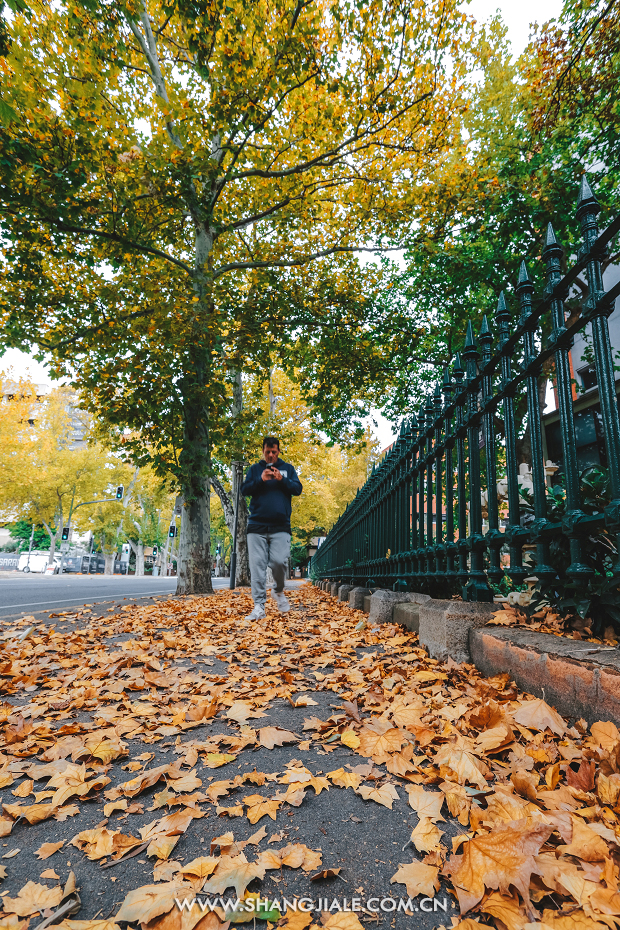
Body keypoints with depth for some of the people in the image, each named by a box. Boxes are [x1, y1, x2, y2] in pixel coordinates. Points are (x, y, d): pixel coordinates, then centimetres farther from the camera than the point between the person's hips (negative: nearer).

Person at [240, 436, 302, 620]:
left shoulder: (287, 468, 14)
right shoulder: (254, 469, 14)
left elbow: (298, 488, 4)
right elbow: (244, 490, 4)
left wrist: (282, 479, -12)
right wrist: (260, 480, -12)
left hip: (281, 527, 0)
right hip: (257, 526, 1)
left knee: (279, 561, -12)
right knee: (257, 565, -3)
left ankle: (279, 591, 19)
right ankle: (259, 607, 1)